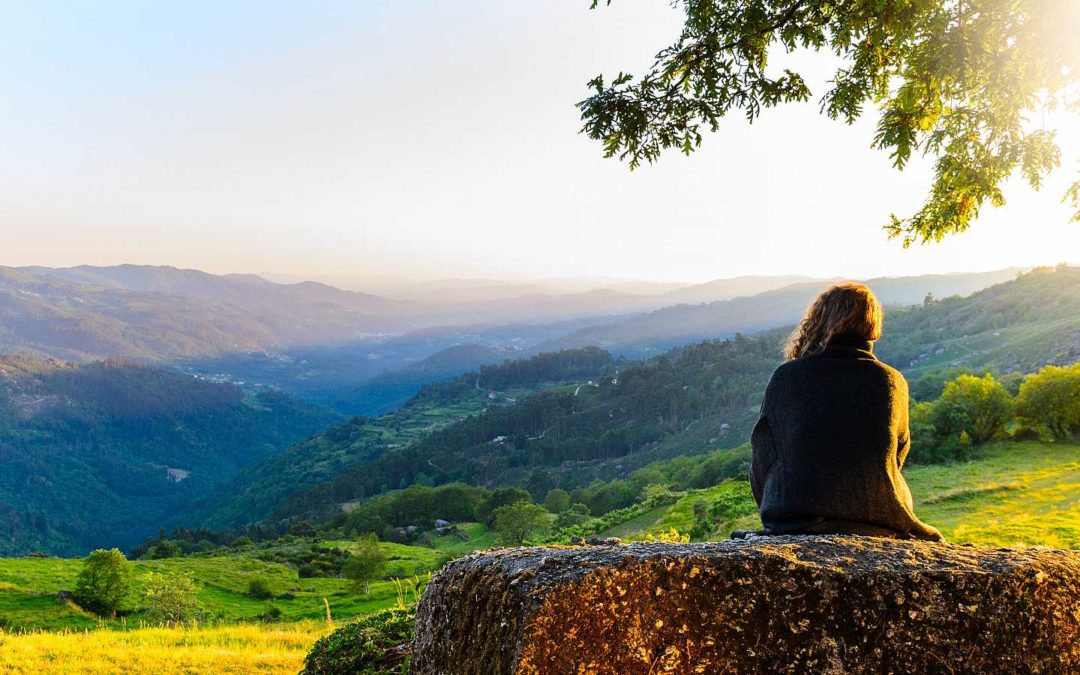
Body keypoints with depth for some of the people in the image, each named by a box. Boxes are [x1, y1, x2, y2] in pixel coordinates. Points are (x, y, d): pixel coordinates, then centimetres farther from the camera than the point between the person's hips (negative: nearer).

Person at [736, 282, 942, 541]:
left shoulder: (785, 377, -5)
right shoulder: (893, 382, 0)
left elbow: (762, 461, 2)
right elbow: (896, 458, 12)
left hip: (794, 524, -2)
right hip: (879, 521, 3)